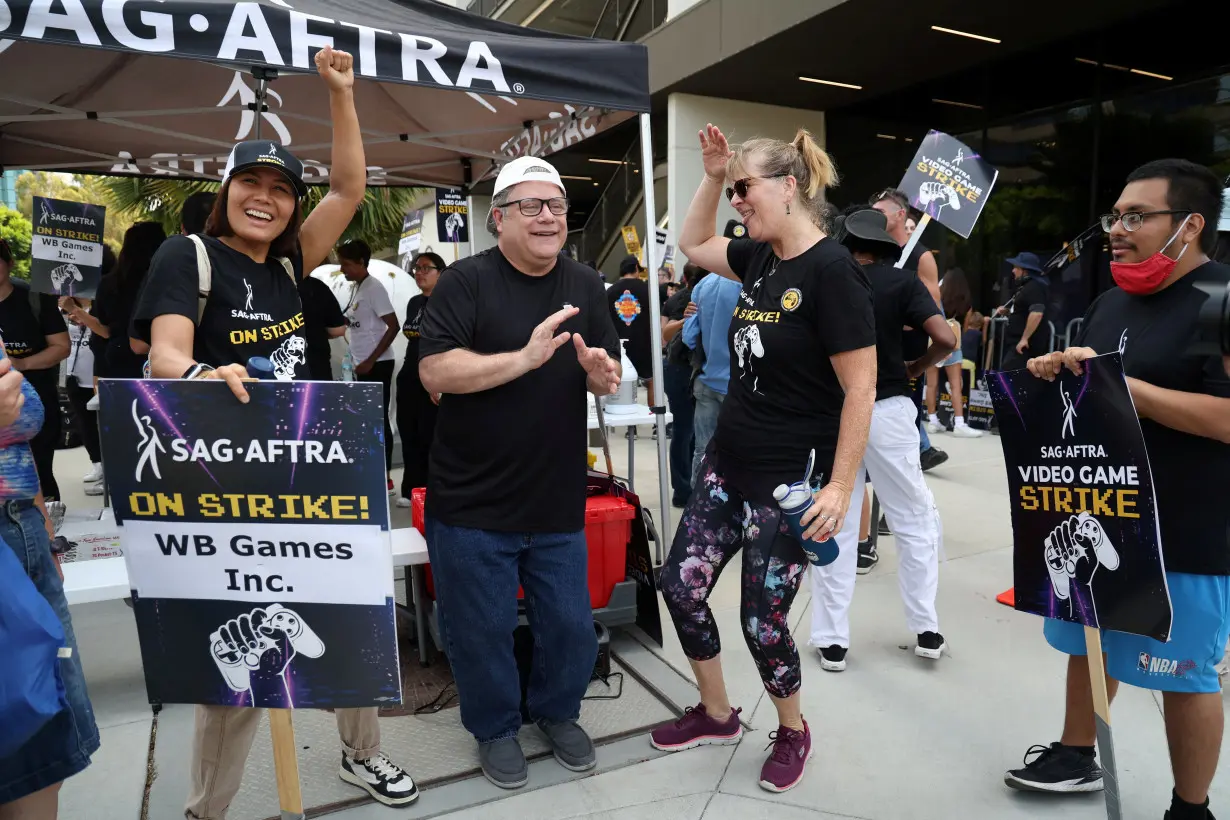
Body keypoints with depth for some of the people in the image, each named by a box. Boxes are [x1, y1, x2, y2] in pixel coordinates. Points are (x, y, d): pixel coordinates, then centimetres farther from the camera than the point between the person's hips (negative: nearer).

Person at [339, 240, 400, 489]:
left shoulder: (374, 288, -12)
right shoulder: (357, 289, 14)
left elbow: (393, 326, -17)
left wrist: (370, 361, -18)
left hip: (377, 364, -9)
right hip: (364, 365, 9)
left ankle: (384, 477, 1)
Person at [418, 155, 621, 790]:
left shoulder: (585, 286, 7)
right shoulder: (467, 280, -9)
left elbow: (608, 378, 9)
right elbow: (433, 371, -19)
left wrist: (601, 373, -15)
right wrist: (524, 358, -28)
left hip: (558, 505, 4)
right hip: (472, 505, -3)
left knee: (571, 626, 13)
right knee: (481, 633, 11)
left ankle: (557, 712, 42)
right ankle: (494, 727, 38)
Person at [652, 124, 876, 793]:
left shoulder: (831, 270, -17)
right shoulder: (760, 259, 6)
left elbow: (860, 389, -18)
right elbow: (691, 243, 24)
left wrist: (840, 487, -20)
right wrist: (712, 176, 10)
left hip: (788, 484, -8)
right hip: (725, 466, 8)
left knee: (762, 621, 4)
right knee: (681, 585, 11)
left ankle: (793, 731, 35)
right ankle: (717, 715, 34)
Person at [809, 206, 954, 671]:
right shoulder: (901, 281, -1)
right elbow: (946, 338, -12)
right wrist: (915, 369, 5)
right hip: (887, 410, -1)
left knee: (834, 526, 8)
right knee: (916, 521, 14)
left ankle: (831, 641, 13)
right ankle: (925, 631, 19)